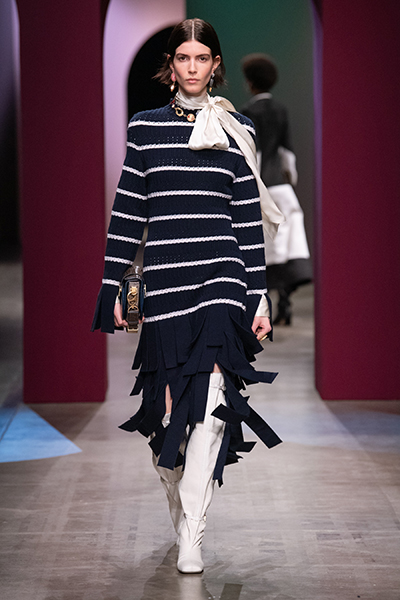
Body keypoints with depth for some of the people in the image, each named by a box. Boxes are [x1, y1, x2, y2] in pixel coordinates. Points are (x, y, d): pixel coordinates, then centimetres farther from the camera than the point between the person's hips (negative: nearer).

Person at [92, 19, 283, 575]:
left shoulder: (235, 132, 8)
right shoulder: (145, 127, 8)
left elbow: (250, 219, 7)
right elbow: (127, 213, 9)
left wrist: (259, 298, 4)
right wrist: (113, 288, 6)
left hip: (221, 279, -1)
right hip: (164, 280, 1)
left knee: (211, 397, -15)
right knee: (170, 405, 1)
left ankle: (191, 540, -13)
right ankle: (180, 513, 25)